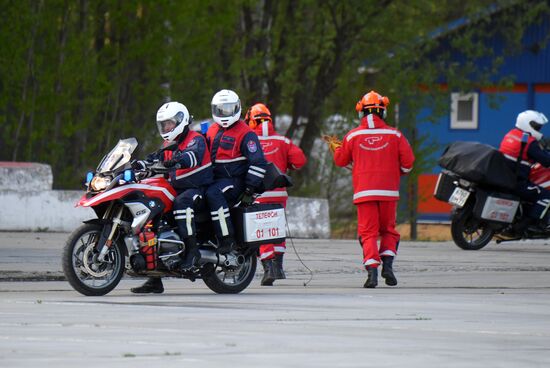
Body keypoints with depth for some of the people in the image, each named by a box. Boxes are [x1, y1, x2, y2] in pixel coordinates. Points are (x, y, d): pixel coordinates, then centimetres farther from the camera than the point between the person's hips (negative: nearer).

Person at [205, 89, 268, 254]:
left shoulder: (245, 133, -6)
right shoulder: (212, 131, 18)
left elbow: (258, 162, -11)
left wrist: (249, 190, -16)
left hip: (234, 180, -8)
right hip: (215, 179, 8)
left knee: (213, 194, -35)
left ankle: (227, 239, -37)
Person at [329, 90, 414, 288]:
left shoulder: (352, 136, 1)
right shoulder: (395, 135, 0)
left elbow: (340, 161, 13)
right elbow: (408, 161, 0)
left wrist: (335, 148, 34)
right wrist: (398, 173, 21)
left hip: (364, 191, 0)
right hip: (389, 190, 0)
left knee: (368, 233, 1)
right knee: (388, 230, 16)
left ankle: (372, 270, -15)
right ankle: (387, 263, -3)